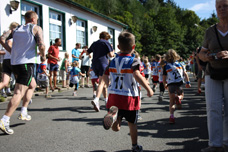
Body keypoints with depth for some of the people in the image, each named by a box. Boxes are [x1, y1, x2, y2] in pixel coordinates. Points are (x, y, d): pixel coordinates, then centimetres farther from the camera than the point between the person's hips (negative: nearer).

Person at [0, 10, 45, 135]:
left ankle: (24, 113, 22)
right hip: (26, 63, -7)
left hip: (14, 63, 7)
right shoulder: (36, 28, 1)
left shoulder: (17, 29, 17)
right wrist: (42, 55, 8)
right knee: (19, 93, -11)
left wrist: (10, 50, 14)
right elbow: (41, 46, -12)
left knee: (32, 85, 26)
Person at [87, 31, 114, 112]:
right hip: (103, 63, -6)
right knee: (101, 83, -14)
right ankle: (96, 99, -35)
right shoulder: (106, 43, 1)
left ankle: (106, 99, 28)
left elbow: (87, 53, 23)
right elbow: (111, 55, -6)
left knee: (103, 82, 20)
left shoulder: (94, 43, 17)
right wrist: (113, 53, 16)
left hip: (94, 64, 6)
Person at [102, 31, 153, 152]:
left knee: (115, 128, 6)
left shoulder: (113, 61, 7)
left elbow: (105, 77, 7)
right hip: (129, 98, -3)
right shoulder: (133, 61, -8)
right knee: (132, 124, 17)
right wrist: (148, 89, -19)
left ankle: (113, 114, -25)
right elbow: (137, 75, -25)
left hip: (114, 96, 3)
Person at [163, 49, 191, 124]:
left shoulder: (166, 66, 5)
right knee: (181, 95, 26)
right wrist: (188, 82, 12)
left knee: (172, 102, 7)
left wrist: (165, 85, 23)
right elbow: (185, 74, 5)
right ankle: (178, 98, -9)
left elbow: (164, 79, 6)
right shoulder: (179, 64, 10)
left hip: (171, 84, 0)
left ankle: (172, 116, -7)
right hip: (179, 84, 1)